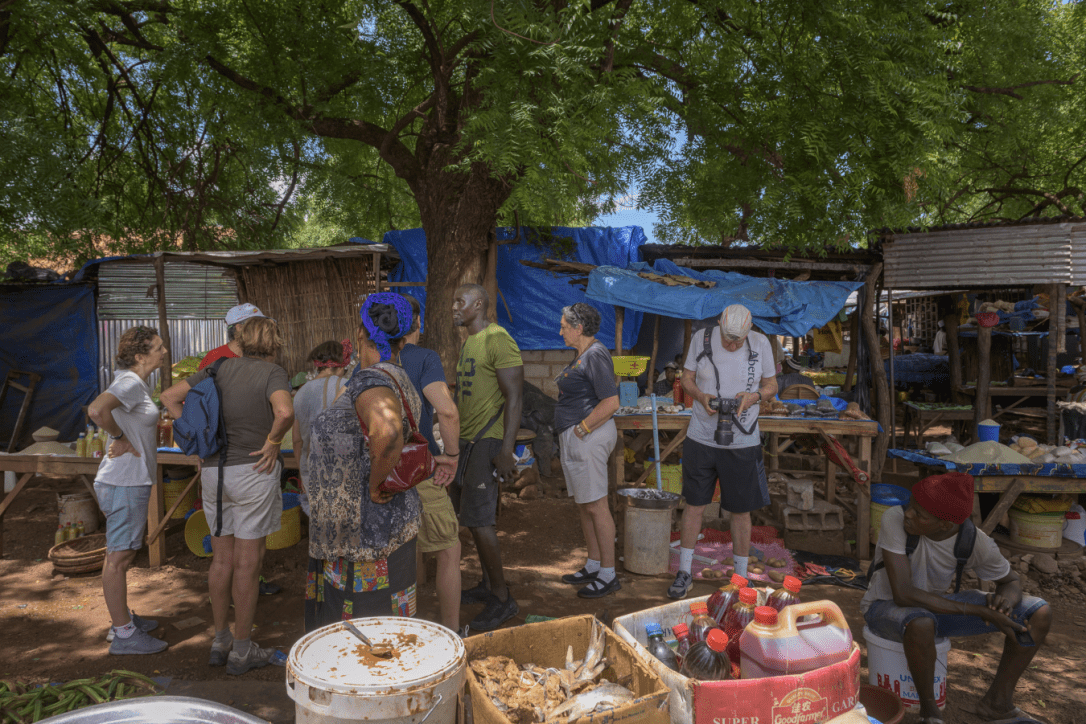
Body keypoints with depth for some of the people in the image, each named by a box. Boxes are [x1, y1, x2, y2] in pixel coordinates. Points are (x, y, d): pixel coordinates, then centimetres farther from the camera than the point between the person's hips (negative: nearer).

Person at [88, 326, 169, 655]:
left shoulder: (136, 383, 11)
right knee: (118, 559, 0)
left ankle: (123, 619, 33)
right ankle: (124, 635, 10)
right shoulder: (130, 382, -18)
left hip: (130, 481, 10)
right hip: (125, 482, -10)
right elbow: (97, 409, -35)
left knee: (119, 555, 19)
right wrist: (121, 438, -22)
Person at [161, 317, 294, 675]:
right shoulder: (273, 373, -9)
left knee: (222, 559, 16)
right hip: (253, 471, -5)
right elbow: (285, 412, -29)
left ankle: (220, 641, 28)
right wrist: (273, 442, -12)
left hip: (213, 472, 6)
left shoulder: (221, 368, 8)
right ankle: (242, 651, 15)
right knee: (248, 562, 4)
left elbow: (170, 396, 8)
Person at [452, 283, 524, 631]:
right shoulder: (467, 343, 15)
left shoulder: (498, 340, -14)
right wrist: (455, 439, 19)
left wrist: (506, 450, -24)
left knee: (478, 518, -9)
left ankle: (503, 599, 3)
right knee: (471, 515, 13)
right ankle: (487, 585, 26)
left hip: (486, 442, -9)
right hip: (466, 439, 9)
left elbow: (513, 398, -19)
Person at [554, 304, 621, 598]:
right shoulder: (582, 356, 15)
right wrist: (571, 433, 14)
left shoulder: (595, 356, -16)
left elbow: (611, 403, -23)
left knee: (595, 506, -4)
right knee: (583, 505, 16)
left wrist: (581, 429, -17)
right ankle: (593, 566, 28)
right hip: (574, 439, 11)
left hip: (588, 438, -11)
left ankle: (608, 575, 7)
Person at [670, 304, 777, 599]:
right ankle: (684, 571, 27)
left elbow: (771, 385, 3)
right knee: (694, 505, 10)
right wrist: (702, 397, -20)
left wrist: (754, 396, -20)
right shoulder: (701, 338, -9)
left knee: (740, 511, 9)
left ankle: (740, 577, 28)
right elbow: (687, 379, 1)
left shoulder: (760, 343, -8)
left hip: (742, 443, 0)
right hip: (701, 438, 1)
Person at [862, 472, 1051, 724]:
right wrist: (981, 612, -33)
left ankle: (998, 701, 8)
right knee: (922, 624, -40)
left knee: (1040, 614, -7)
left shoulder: (977, 543, -20)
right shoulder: (895, 519, -32)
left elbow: (1011, 582, 0)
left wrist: (1005, 598, -25)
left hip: (935, 602, 5)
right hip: (886, 607, -4)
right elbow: (903, 595, -35)